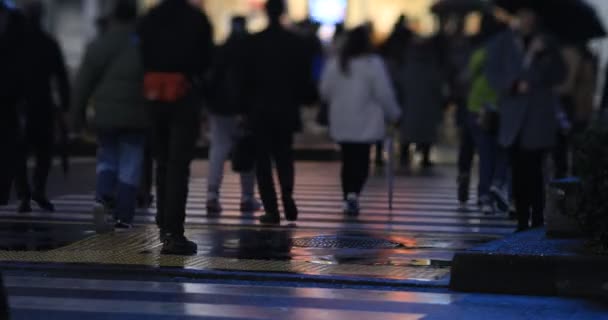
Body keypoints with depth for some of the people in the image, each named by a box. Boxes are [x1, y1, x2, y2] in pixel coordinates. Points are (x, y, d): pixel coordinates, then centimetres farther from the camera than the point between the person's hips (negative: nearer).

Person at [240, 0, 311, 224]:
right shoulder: (296, 42, -1)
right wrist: (298, 102, 13)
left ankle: (271, 209, -2)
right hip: (287, 109, 2)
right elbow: (304, 78, 1)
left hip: (260, 108, -2)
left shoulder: (254, 42, -6)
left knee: (263, 159, 4)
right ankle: (287, 193, -11)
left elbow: (247, 78, -4)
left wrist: (247, 107, 5)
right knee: (284, 155, 15)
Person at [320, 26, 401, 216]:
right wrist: (393, 114, 5)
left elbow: (325, 91, 9)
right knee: (361, 161, -1)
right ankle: (353, 193, -21)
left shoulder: (335, 64, 2)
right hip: (366, 123, -4)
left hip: (341, 122, 4)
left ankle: (348, 200, 12)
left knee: (348, 161, 12)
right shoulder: (373, 64, -10)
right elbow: (384, 93, -9)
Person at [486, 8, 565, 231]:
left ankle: (537, 220, -4)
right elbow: (493, 74, 4)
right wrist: (514, 85, -12)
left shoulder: (546, 44, 9)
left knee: (533, 169, -8)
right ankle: (522, 221, 8)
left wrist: (542, 54, -10)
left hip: (539, 115, -1)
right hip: (513, 114, 1)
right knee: (519, 171, 2)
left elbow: (558, 75, 3)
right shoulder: (502, 44, 9)